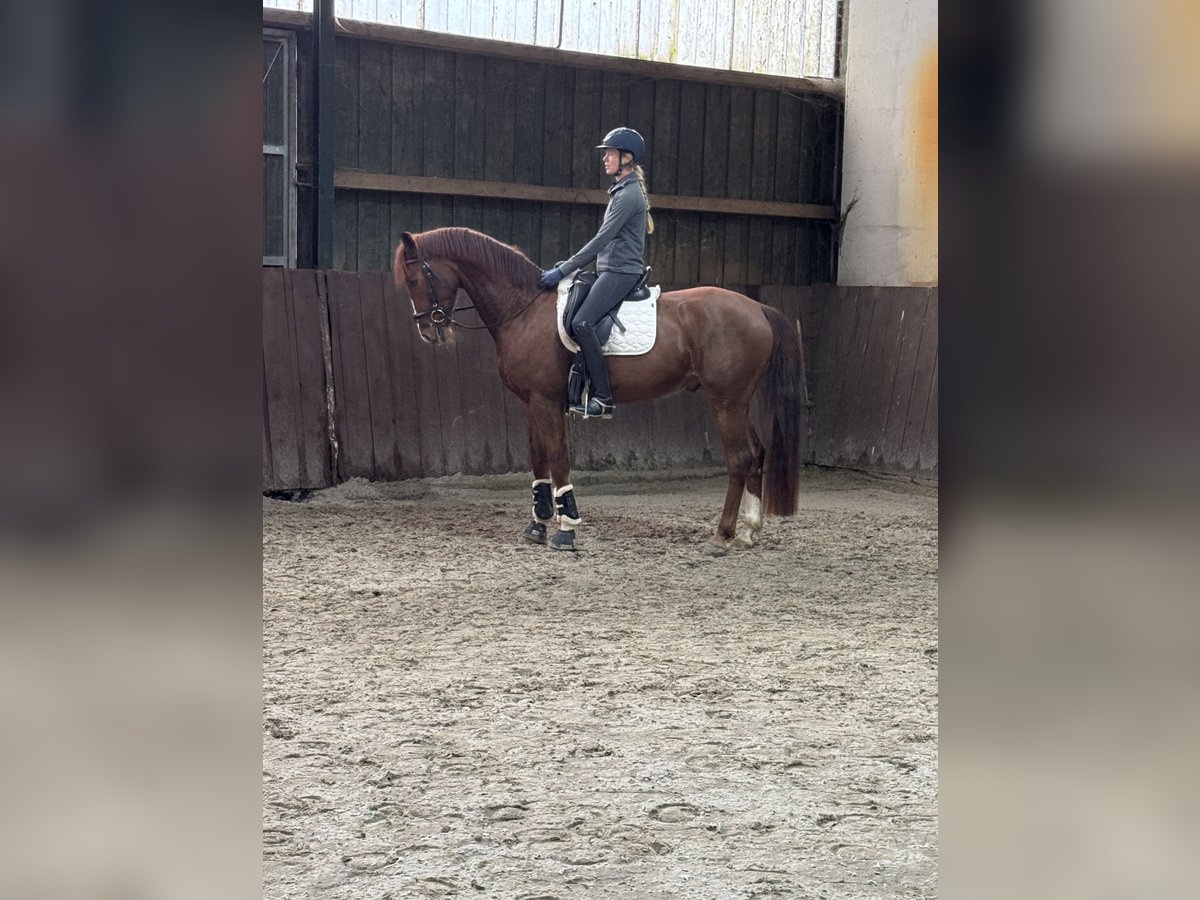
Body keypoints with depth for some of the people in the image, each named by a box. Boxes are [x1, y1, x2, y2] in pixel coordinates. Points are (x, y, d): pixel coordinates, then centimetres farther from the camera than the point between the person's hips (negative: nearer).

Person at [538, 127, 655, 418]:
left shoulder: (629, 194, -12)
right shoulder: (622, 191, 20)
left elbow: (601, 241, -17)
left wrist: (563, 270, -16)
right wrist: (569, 264, 16)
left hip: (620, 272, -11)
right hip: (612, 271, 11)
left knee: (582, 322, -26)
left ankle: (603, 397, -25)